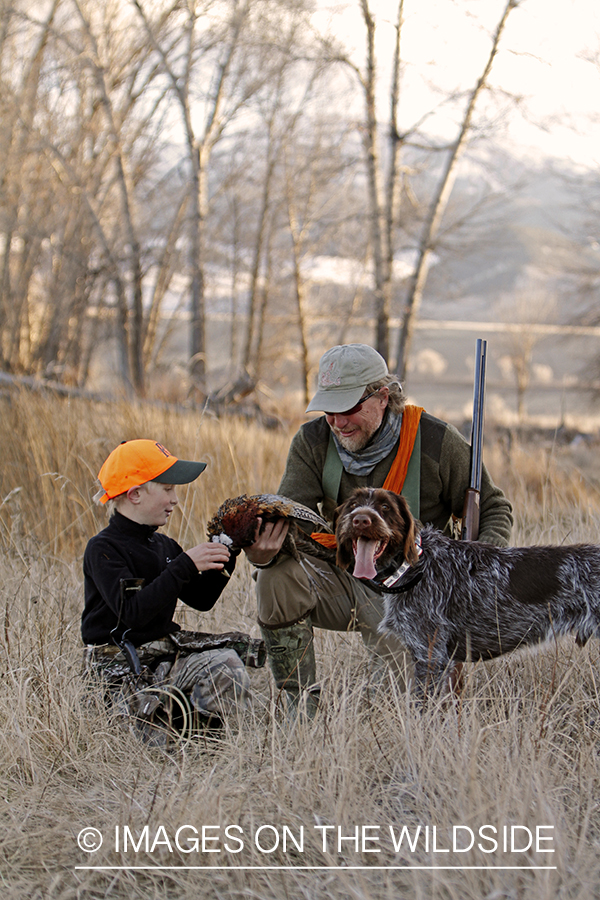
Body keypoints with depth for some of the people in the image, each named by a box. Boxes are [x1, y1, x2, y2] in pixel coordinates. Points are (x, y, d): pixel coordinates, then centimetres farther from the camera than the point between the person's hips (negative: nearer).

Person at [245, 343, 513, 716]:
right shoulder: (313, 441, -4)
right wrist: (265, 552, -39)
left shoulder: (436, 441, -11)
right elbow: (291, 514, -15)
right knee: (278, 576, -29)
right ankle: (301, 710, -15)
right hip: (339, 580, 2)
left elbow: (493, 508, 0)